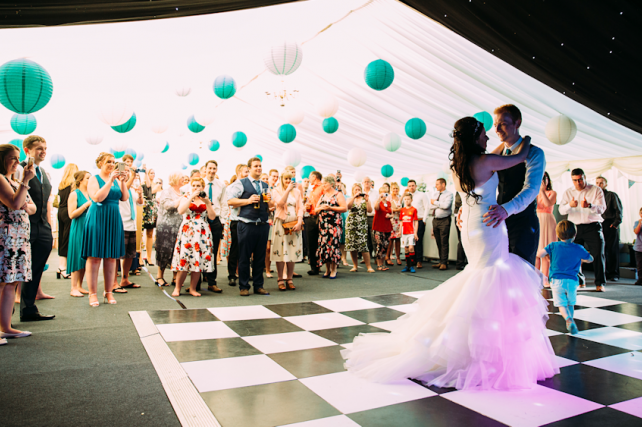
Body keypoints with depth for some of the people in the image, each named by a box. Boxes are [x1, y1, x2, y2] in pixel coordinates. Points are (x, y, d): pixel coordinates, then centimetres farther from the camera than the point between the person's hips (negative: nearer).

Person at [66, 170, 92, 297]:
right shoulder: (74, 194, -5)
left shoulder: (91, 194, 14)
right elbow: (72, 214, -12)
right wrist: (86, 205, -17)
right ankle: (74, 288, 2)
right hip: (78, 229, -6)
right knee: (78, 258, -4)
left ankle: (79, 286, 16)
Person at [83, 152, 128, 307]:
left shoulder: (116, 179, 13)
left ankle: (109, 292, 14)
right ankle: (93, 294, 5)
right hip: (97, 219, -5)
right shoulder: (94, 179, -1)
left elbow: (125, 198, 4)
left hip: (113, 220, 5)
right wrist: (110, 181, -16)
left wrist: (122, 182, -7)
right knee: (94, 257, -2)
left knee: (111, 257, 6)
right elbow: (97, 197, -17)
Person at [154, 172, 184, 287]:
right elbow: (169, 205, -16)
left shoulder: (182, 192, 17)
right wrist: (181, 199, -13)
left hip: (179, 226, 5)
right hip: (166, 226, -5)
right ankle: (159, 276, 9)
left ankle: (175, 277, 8)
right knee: (165, 251, -3)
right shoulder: (166, 192, -1)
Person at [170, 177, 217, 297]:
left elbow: (212, 217, 2)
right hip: (187, 232, -2)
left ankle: (193, 288, 9)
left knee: (199, 260, -2)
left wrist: (207, 202, -7)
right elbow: (180, 211, -11)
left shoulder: (207, 200, 14)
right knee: (184, 259, -8)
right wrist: (192, 197, -12)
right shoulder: (186, 197, 9)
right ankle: (177, 288, 3)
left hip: (202, 233, 2)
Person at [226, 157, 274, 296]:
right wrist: (248, 200, -12)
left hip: (263, 225, 5)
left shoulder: (265, 186, 18)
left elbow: (271, 206, 21)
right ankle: (244, 287, 10)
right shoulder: (241, 183, 2)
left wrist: (269, 201, -1)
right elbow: (230, 201, -6)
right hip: (247, 225, -5)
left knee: (260, 257, 9)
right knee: (244, 257, 1)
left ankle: (258, 286, 18)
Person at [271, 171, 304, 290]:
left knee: (293, 251, 2)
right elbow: (280, 203, -14)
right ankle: (280, 279, 6)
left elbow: (300, 208, 6)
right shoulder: (276, 191, 4)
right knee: (280, 251, -3)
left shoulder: (296, 192, 13)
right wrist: (288, 189, -16)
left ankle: (289, 279, 11)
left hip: (294, 224, 3)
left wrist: (299, 222, -7)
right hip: (281, 223, -3)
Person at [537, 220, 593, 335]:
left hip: (556, 280, -1)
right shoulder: (578, 249, 3)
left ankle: (568, 319, -22)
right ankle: (570, 324, 19)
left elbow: (539, 254, -9)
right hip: (572, 281, 1)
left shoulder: (553, 246, 0)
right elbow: (590, 259, 17)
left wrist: (548, 256, 13)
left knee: (561, 304, 2)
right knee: (571, 303, 19)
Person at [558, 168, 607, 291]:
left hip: (593, 227, -2)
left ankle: (600, 283, 2)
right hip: (575, 227, 2)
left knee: (598, 254, -7)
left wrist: (589, 205, -30)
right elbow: (561, 210, -2)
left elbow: (601, 208, -8)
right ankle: (579, 281, 16)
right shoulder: (568, 192, 10)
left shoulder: (596, 190, 3)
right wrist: (569, 205, -25)